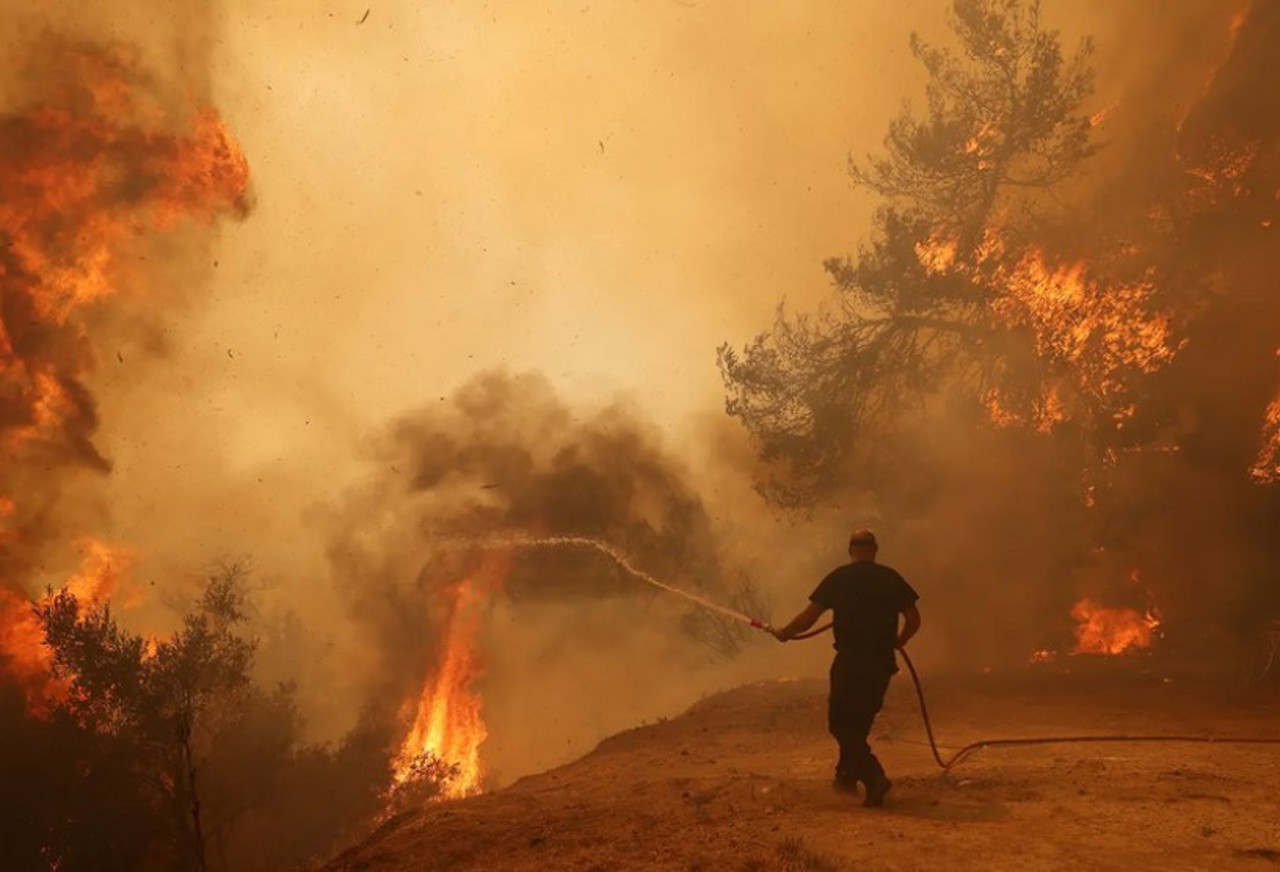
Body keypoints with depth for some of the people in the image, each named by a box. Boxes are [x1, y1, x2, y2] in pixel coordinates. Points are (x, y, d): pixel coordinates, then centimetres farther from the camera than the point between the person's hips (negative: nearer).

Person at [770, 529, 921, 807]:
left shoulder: (839, 578, -4)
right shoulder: (891, 578, 4)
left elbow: (808, 617, -5)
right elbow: (913, 619, 3)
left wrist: (784, 633, 11)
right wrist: (897, 641, 22)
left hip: (850, 661, -4)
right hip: (882, 662, 4)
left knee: (841, 723, 3)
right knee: (861, 721, 21)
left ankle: (874, 777, -12)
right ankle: (847, 775, 29)